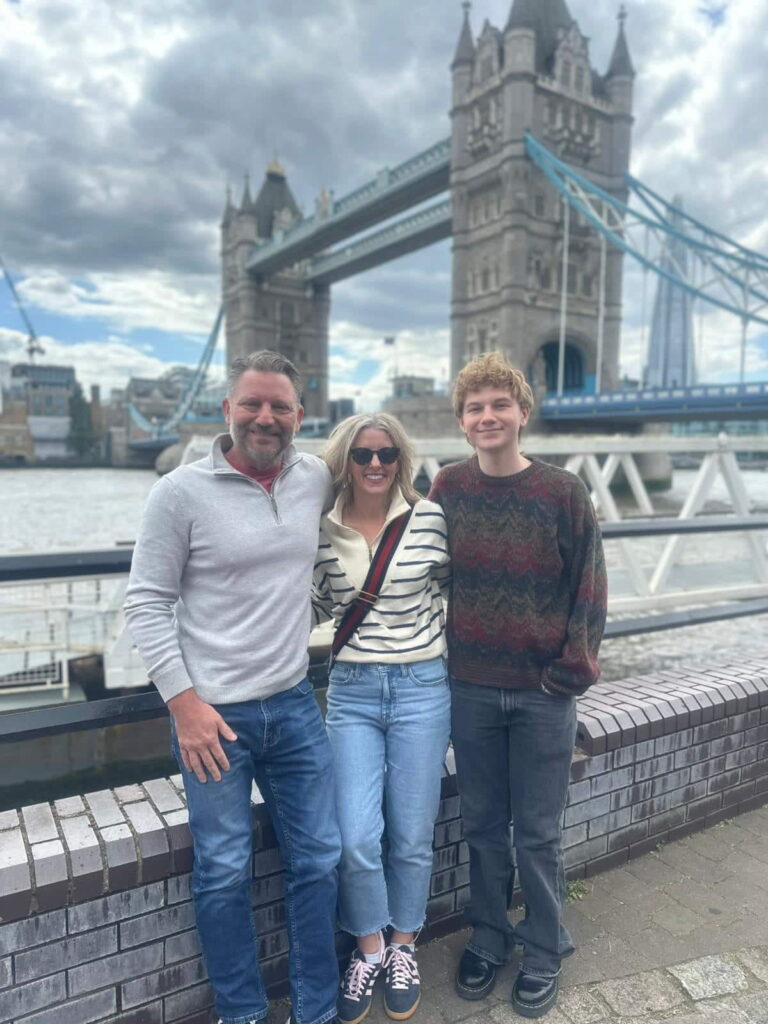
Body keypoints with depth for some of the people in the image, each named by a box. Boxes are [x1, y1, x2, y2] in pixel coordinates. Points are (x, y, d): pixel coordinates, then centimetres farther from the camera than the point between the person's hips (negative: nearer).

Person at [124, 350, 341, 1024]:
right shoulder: (182, 491, -10)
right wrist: (183, 701, -13)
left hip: (294, 704, 4)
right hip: (213, 713, -3)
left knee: (319, 861, 13)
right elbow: (146, 603, -8)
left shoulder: (317, 479, 1)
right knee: (225, 873, 11)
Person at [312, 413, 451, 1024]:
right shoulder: (323, 531, 0)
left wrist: (444, 641, 2)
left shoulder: (429, 520, -6)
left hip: (422, 689, -1)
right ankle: (369, 949, 27)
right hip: (352, 693, 1)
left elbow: (454, 588, 9)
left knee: (412, 837, 10)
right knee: (357, 838, -3)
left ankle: (403, 947, 37)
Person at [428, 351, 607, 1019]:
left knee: (537, 832, 12)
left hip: (543, 693, -2)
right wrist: (443, 659, 3)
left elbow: (589, 589, -4)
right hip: (471, 689, 2)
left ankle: (545, 952, 35)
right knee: (483, 825, 16)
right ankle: (488, 938, 39)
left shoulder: (563, 492, -8)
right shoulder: (448, 488, -1)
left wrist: (572, 670, -7)